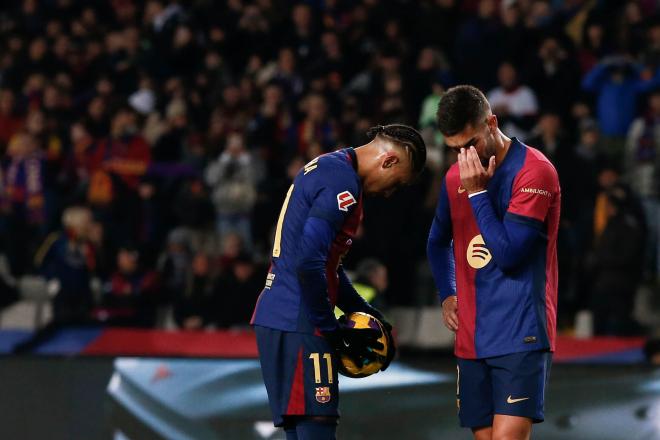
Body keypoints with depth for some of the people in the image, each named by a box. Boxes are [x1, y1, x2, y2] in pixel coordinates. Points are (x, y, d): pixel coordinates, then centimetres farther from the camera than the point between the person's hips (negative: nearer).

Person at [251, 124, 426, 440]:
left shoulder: (326, 166, 19)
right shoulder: (343, 184, -14)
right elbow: (308, 264, -23)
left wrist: (362, 310, 19)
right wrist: (331, 331, -14)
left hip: (274, 319, 10)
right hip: (299, 325, -10)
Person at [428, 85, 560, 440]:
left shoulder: (534, 171, -11)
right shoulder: (455, 176, 11)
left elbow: (508, 254, -17)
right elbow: (438, 242, 30)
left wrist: (477, 193, -14)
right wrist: (447, 295, 16)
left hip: (520, 334, -7)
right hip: (472, 337, 7)